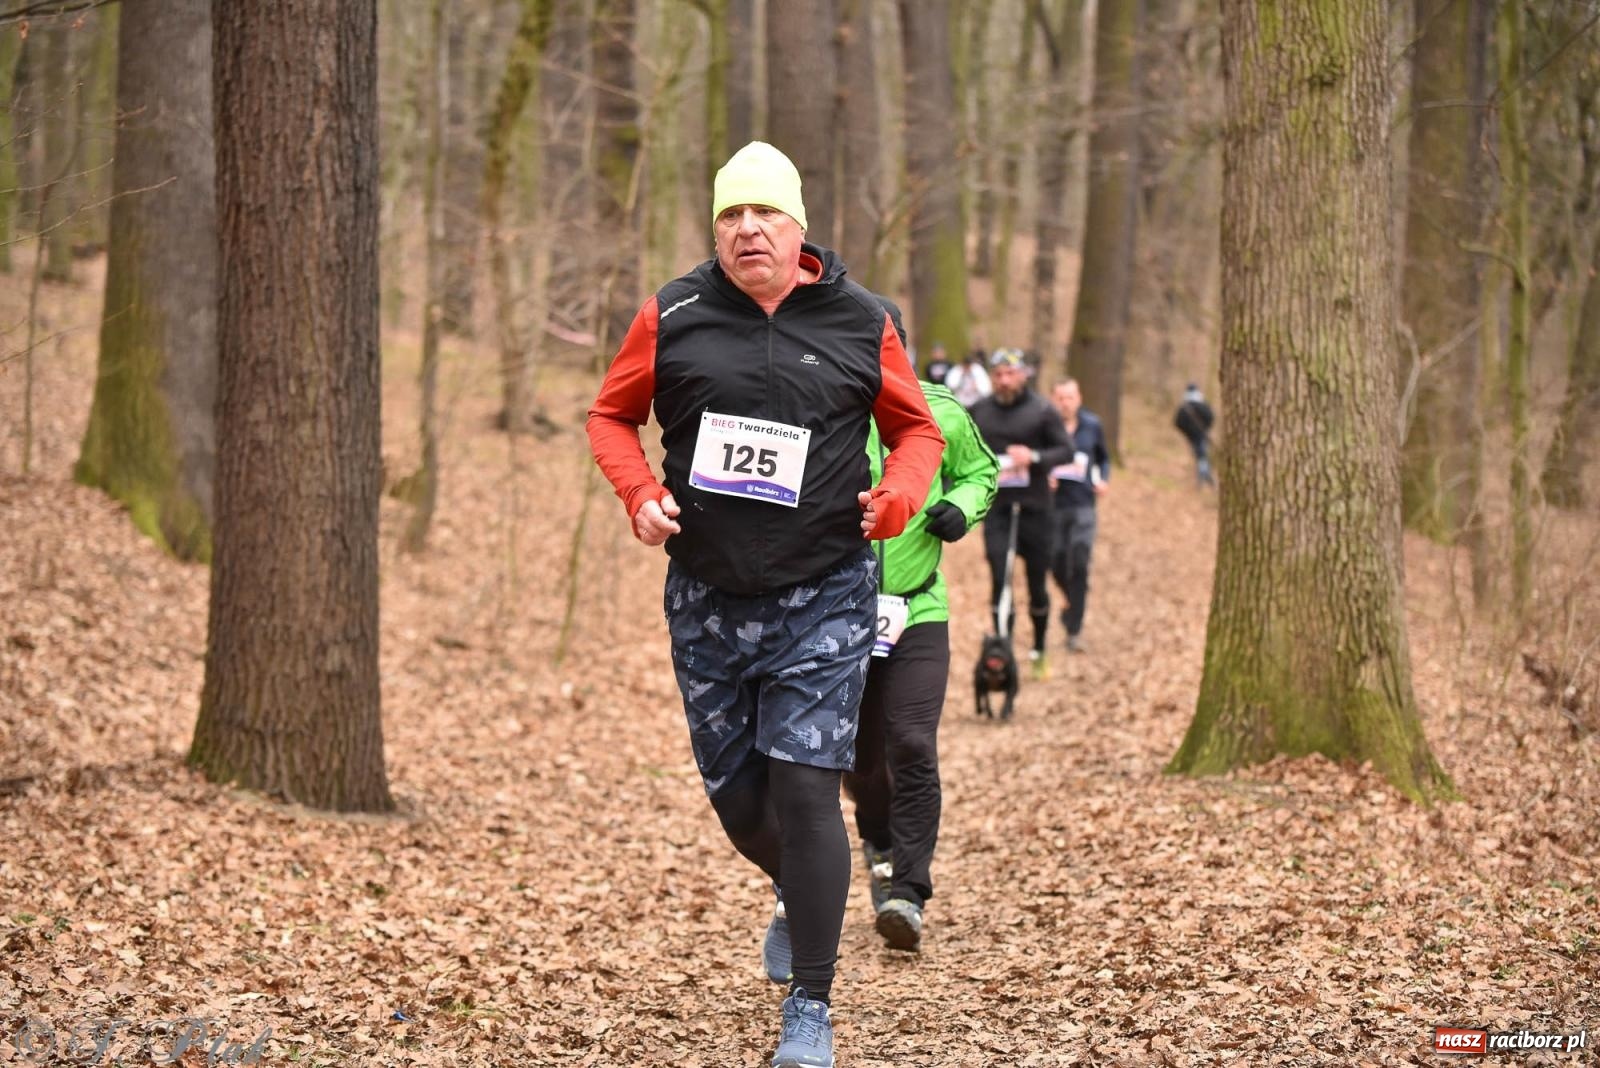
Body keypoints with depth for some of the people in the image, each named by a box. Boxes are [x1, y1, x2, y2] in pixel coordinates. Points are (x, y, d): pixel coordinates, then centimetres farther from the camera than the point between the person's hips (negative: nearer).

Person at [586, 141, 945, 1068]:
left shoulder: (859, 324, 0)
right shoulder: (673, 318, 1)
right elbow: (612, 415, 12)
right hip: (707, 599, 2)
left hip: (824, 598, -2)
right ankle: (800, 898, 45)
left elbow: (918, 428, 12)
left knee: (805, 789, -11)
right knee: (736, 796, 9)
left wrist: (899, 496, -9)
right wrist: (639, 493, -6)